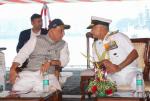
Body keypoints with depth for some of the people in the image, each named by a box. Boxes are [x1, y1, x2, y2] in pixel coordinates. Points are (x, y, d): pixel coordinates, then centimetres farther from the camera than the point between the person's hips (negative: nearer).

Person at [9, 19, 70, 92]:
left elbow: (64, 60, 1)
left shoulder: (63, 44, 14)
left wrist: (50, 62, -18)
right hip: (29, 73, -1)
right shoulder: (36, 40, 8)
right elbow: (21, 55, 3)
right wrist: (13, 69, -12)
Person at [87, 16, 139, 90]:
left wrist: (119, 67, -18)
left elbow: (134, 54, -9)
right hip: (113, 76, 4)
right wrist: (102, 63, -12)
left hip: (130, 73, -4)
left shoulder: (118, 36, -5)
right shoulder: (95, 45, 12)